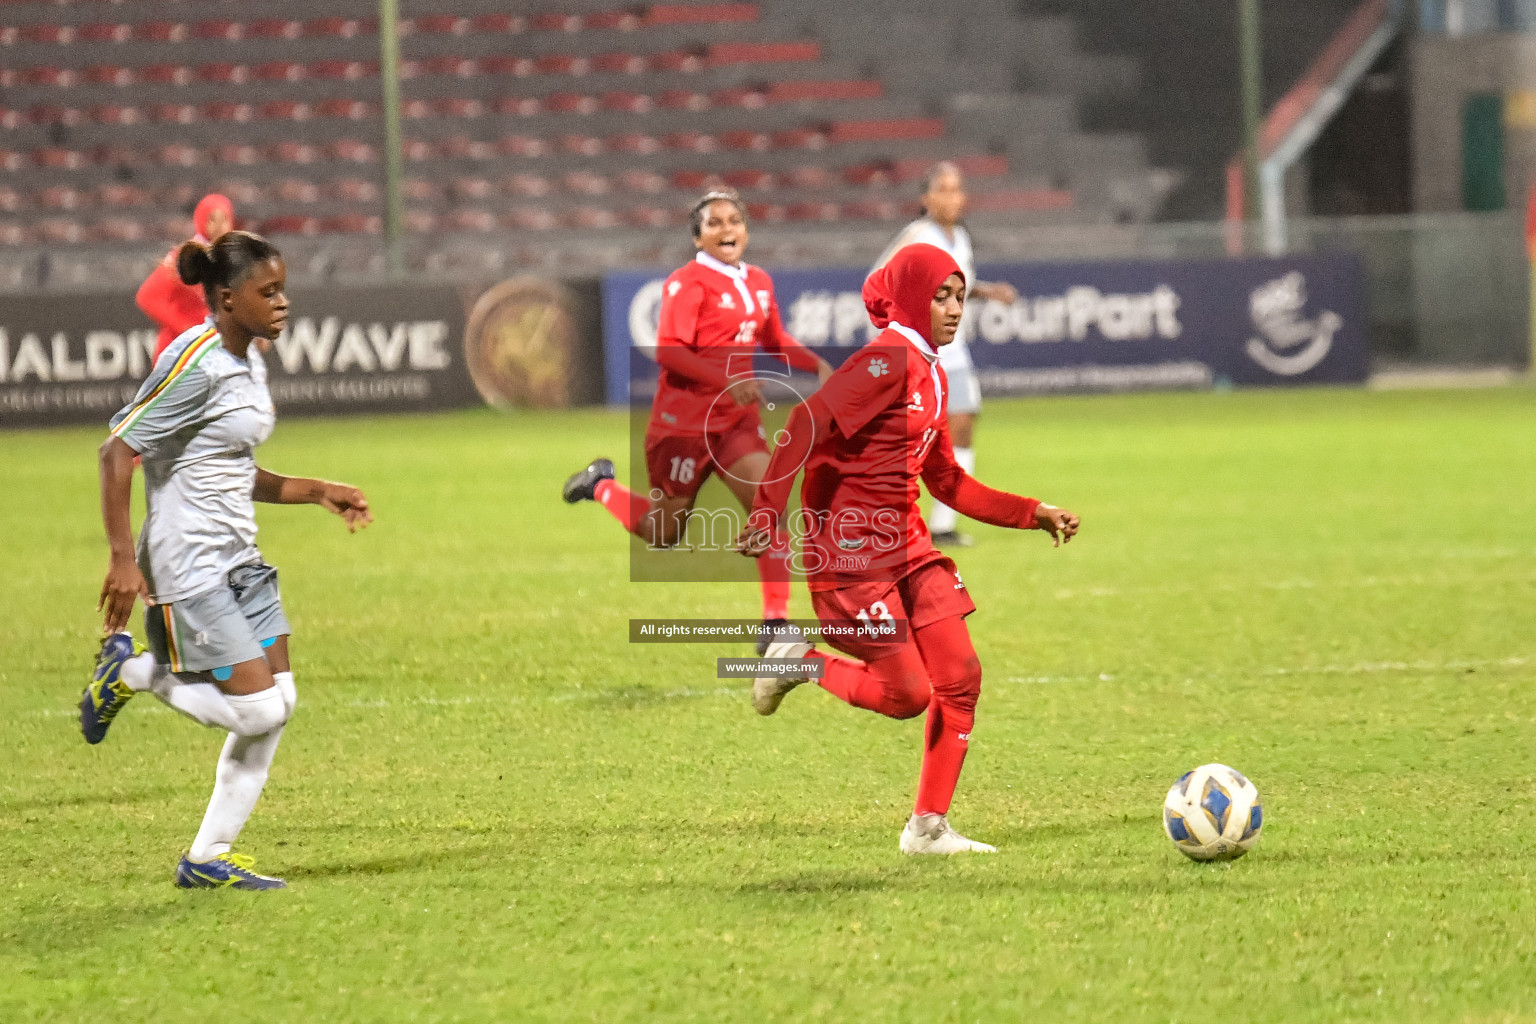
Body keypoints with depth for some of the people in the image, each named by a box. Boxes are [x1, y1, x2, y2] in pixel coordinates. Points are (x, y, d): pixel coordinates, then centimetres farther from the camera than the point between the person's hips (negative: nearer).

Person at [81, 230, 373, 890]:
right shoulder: (197, 364, -17)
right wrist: (123, 558, -23)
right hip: (190, 569, -9)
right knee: (258, 709, -12)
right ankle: (130, 671, 9)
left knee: (278, 705, 4)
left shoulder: (248, 361, 11)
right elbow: (117, 452, -19)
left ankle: (208, 859, 12)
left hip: (240, 562, 9)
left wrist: (317, 492, 15)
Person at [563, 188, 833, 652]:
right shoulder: (688, 283, -14)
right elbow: (668, 350, -23)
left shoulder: (759, 283, 9)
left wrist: (817, 365, 7)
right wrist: (727, 379, -32)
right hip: (683, 420, -6)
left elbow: (775, 341, 24)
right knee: (664, 533, 6)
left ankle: (775, 624, -12)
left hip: (737, 421, 6)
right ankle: (601, 486, 34)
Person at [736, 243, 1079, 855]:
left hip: (906, 545, 9)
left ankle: (928, 827, 9)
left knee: (961, 678, 1)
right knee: (907, 695, -10)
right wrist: (767, 512, -33)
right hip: (849, 550, -9)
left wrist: (1033, 514, 17)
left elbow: (946, 481, 22)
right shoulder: (887, 361, -15)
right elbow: (808, 424, -25)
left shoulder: (931, 373, 14)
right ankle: (797, 663, 14)